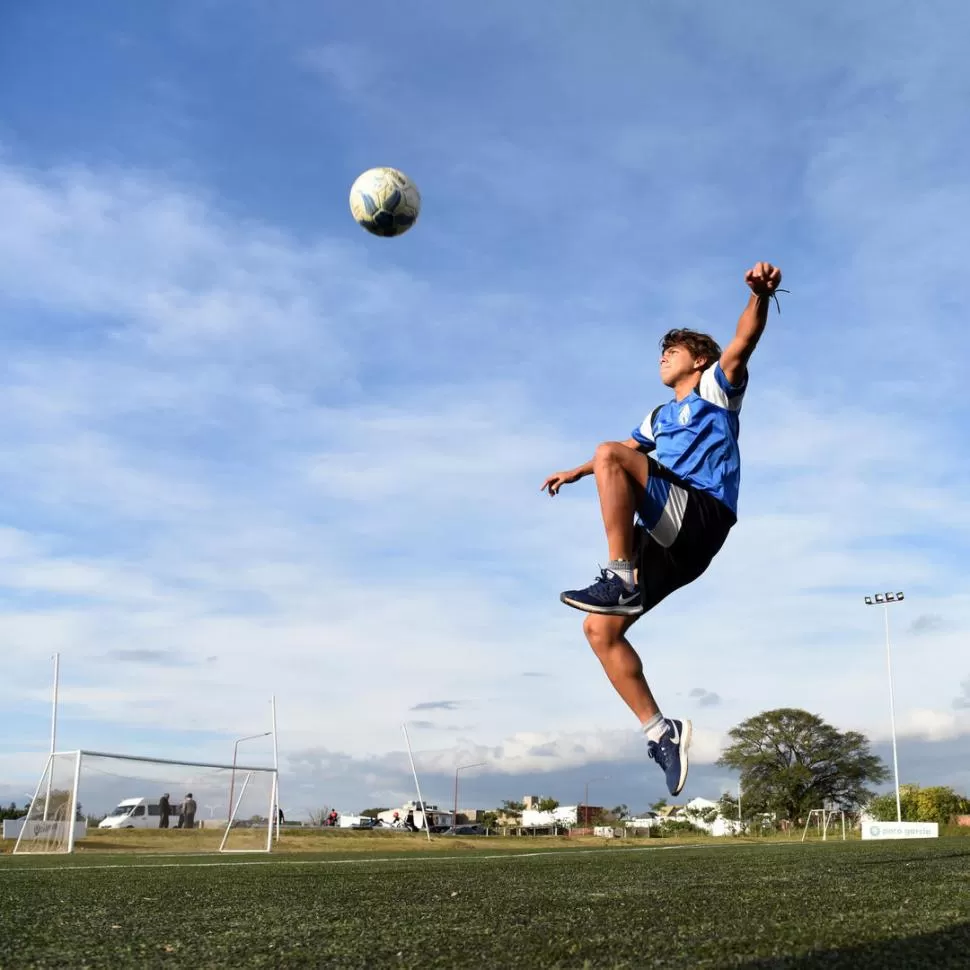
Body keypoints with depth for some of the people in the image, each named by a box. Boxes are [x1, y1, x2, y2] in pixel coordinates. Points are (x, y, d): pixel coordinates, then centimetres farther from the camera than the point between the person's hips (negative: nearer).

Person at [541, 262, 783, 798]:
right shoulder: (661, 416, 33)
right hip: (671, 542, 8)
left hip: (702, 514, -8)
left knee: (610, 454, -27)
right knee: (599, 628, -4)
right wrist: (574, 473, 57)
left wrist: (760, 294, -28)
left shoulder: (716, 389, 12)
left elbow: (743, 341, -8)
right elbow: (633, 448, 50)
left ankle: (620, 579, -34)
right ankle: (660, 730, -3)